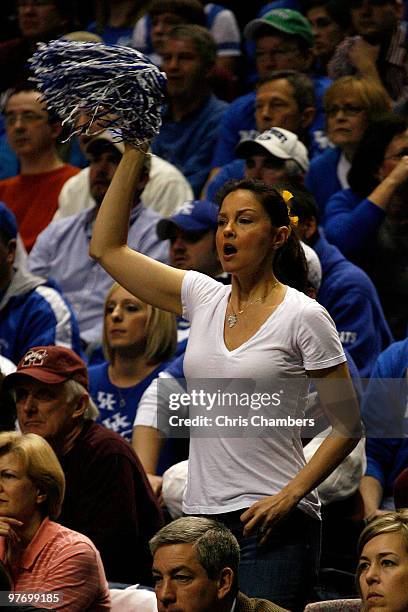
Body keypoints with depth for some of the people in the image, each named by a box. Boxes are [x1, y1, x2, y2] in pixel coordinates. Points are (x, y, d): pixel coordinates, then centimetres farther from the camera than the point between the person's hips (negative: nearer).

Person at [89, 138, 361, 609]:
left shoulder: (303, 316, -5)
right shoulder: (202, 298, 9)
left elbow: (348, 424, -2)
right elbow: (107, 248, 9)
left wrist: (291, 494, -14)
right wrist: (133, 154, 5)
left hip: (272, 526, -5)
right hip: (200, 517, 5)